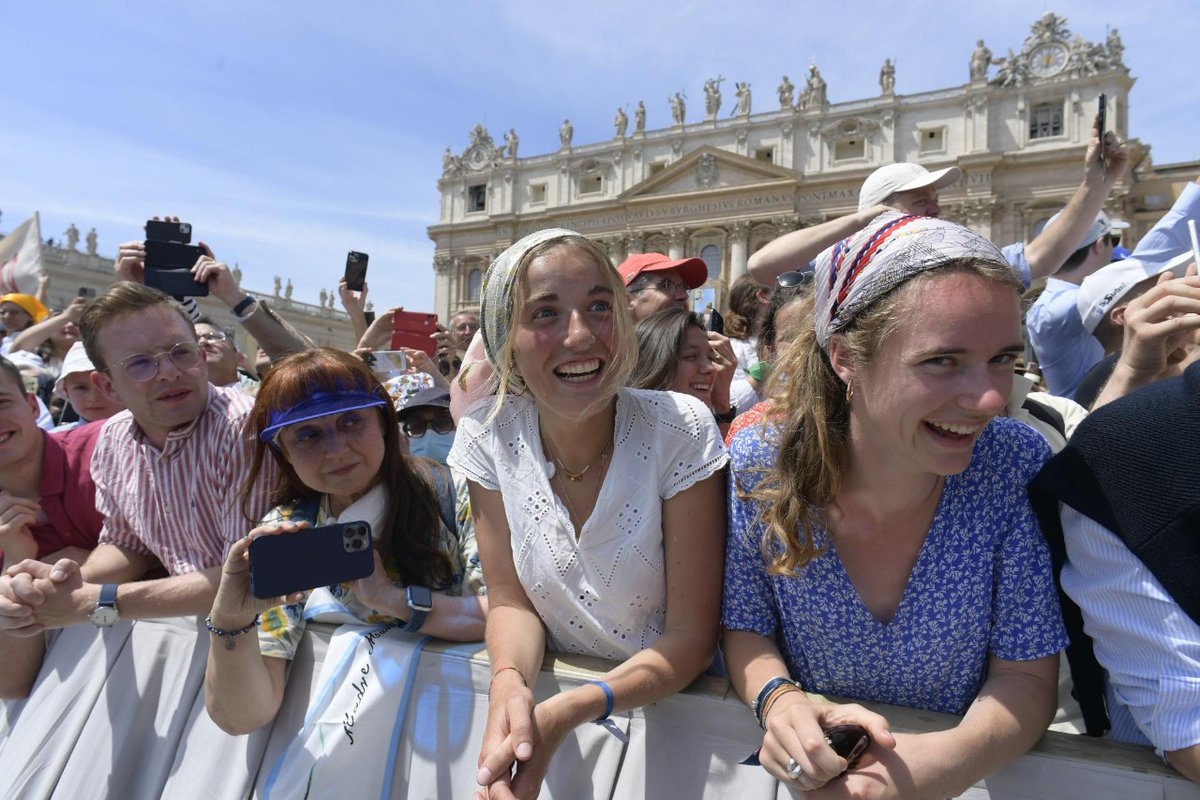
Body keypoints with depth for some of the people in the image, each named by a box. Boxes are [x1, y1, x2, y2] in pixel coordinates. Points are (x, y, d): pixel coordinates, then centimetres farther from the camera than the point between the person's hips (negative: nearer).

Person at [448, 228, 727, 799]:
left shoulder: (680, 428, -17)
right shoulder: (489, 435, -9)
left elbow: (691, 634, -13)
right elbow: (510, 601, -2)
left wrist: (568, 712, -25)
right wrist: (510, 682, -21)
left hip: (673, 703, -1)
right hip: (551, 692, 2)